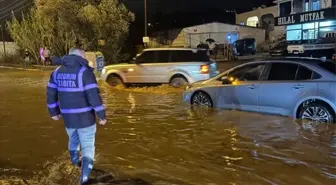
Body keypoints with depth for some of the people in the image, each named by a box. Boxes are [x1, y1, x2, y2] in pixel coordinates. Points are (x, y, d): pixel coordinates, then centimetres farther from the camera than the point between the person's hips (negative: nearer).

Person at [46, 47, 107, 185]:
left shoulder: (57, 71, 4)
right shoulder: (85, 71, -15)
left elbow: (51, 94, 10)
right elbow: (94, 96, -21)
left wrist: (53, 112, 22)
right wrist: (102, 115, -13)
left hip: (67, 117, 6)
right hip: (85, 117, -5)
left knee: (73, 139, 31)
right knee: (87, 147, 8)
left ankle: (75, 160, 55)